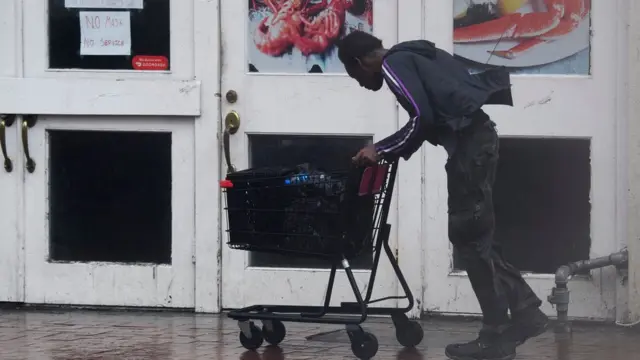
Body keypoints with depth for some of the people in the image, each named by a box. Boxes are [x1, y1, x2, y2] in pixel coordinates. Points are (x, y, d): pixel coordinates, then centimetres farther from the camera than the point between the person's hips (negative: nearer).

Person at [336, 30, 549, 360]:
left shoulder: (393, 65, -5)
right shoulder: (409, 56, 23)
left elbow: (423, 118, -15)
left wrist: (382, 150, -6)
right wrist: (391, 151, 22)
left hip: (468, 142, -9)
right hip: (477, 136, 9)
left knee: (469, 237, -4)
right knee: (473, 234, 15)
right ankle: (525, 312, 14)